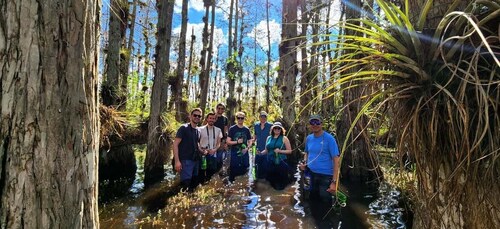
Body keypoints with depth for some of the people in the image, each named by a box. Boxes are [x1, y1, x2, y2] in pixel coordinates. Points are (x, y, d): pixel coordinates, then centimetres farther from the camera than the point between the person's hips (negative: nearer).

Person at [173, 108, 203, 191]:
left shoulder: (198, 131, 14)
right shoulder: (184, 128, -7)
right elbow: (175, 144, -13)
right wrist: (177, 161, -20)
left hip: (196, 160, 7)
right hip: (186, 160, -7)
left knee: (194, 184, 14)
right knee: (185, 185, -11)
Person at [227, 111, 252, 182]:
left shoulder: (247, 129, 9)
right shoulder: (232, 129, -1)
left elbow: (250, 141, 13)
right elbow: (228, 142, -4)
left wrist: (247, 148, -6)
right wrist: (237, 142, -17)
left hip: (244, 154, 3)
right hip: (235, 154, -3)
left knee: (244, 171, 8)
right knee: (233, 171, -2)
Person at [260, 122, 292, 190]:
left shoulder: (284, 138, -1)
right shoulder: (269, 138, 11)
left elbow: (289, 151, -2)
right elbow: (266, 150, 16)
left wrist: (280, 151, -16)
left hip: (281, 163, -4)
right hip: (271, 163, 4)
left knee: (281, 184, -3)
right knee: (272, 180, 10)